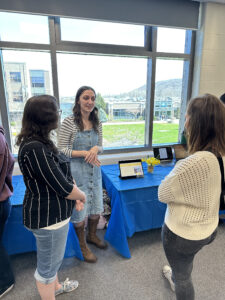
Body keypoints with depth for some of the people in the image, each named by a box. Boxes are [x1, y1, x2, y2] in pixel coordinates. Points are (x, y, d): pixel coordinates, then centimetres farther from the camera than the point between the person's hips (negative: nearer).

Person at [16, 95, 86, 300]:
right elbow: (62, 187, -28)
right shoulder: (34, 149, -30)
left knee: (53, 257, 32)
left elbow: (63, 172, 8)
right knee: (48, 265, 16)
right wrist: (82, 196, -9)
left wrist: (75, 194, 0)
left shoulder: (42, 142, 2)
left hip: (54, 212, 10)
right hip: (47, 217, -10)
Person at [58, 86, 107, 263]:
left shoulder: (97, 123, 2)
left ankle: (92, 235, 48)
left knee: (97, 208, 18)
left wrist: (95, 149, -14)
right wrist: (84, 153, -22)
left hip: (94, 171, 5)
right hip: (76, 172, -5)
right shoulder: (69, 122, -13)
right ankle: (83, 246, 35)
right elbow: (62, 150, -11)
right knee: (80, 211, 9)